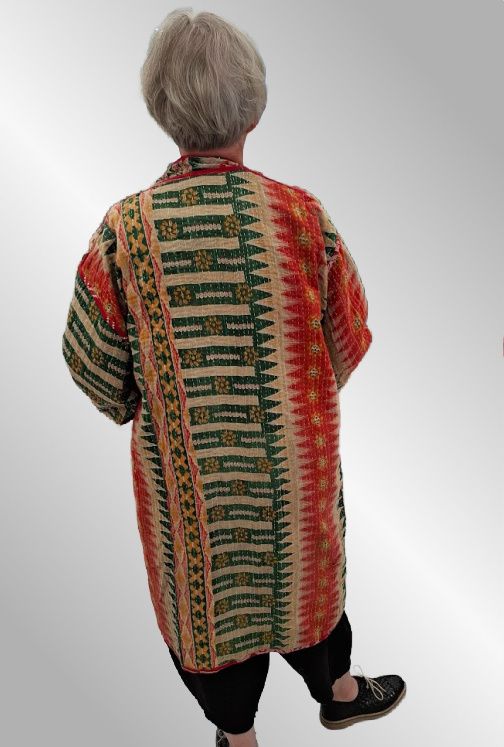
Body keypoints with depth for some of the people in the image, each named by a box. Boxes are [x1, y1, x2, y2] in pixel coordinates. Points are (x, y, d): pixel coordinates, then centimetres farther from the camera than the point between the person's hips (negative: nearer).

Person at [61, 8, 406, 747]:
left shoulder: (124, 228, -18)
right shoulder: (302, 214, -17)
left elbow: (93, 360, -7)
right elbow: (350, 339, -4)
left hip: (183, 467, 0)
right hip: (294, 455, 1)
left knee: (206, 585, 23)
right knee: (301, 562, 27)